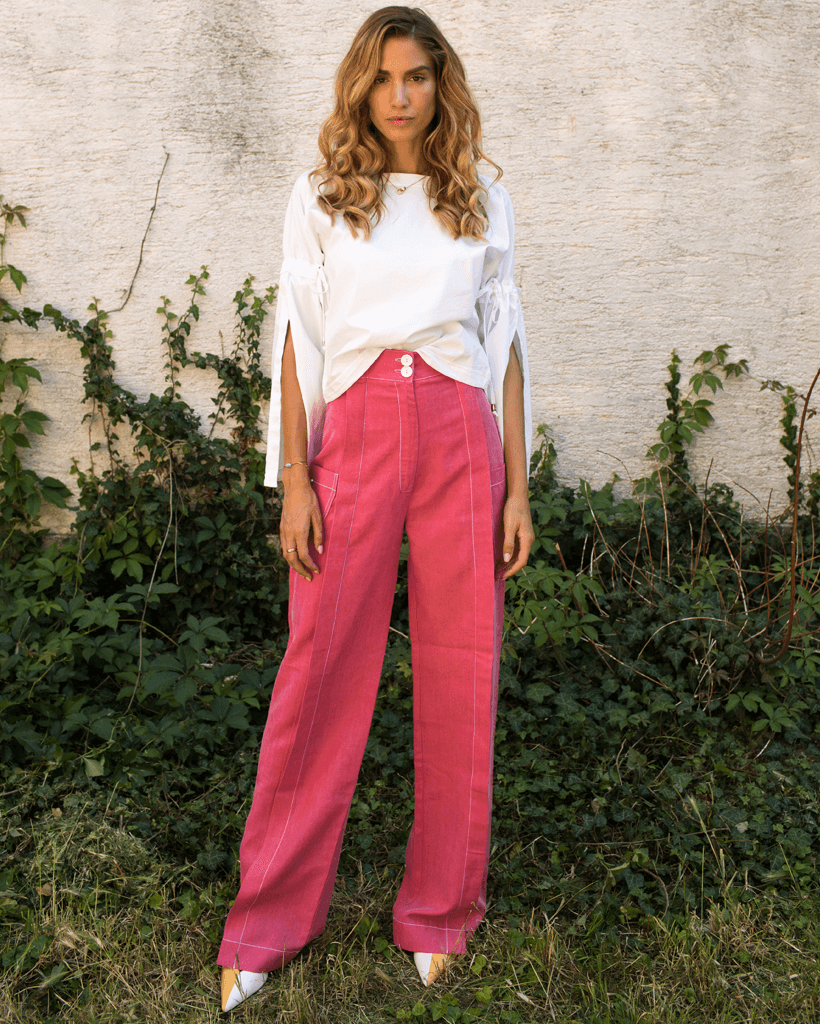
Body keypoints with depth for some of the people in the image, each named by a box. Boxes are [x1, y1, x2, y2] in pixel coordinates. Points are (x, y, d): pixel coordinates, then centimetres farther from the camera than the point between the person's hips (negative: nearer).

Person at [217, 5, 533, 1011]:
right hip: (356, 432, -1)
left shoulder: (483, 201, 13)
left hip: (462, 435, 2)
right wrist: (294, 480, -4)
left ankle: (440, 916, 20)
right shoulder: (322, 196, 9)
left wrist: (517, 488, 4)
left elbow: (506, 345, 11)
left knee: (461, 674, 3)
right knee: (322, 668, -2)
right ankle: (267, 922, 13)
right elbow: (298, 338, 5)